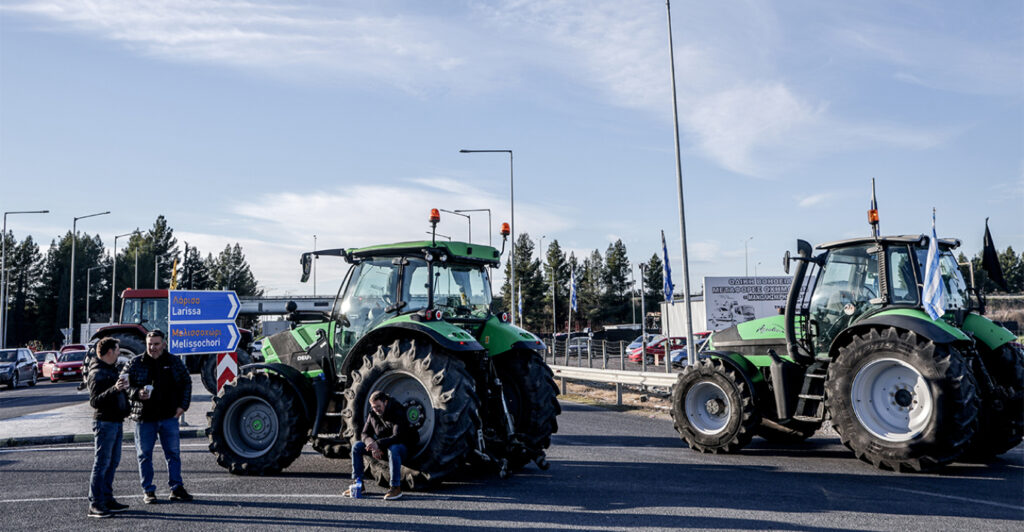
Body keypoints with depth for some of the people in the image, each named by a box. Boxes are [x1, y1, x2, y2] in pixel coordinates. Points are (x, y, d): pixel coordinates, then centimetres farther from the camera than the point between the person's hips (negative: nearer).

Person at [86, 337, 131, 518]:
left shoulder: (110, 370, 18)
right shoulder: (97, 373, -13)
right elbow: (94, 401, -24)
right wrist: (114, 389, -34)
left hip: (116, 421, 10)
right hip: (104, 422, -10)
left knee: (113, 461, 12)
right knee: (101, 463, -8)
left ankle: (107, 498, 19)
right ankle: (95, 504, -6)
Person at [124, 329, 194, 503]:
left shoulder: (174, 362, 5)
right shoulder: (136, 363, -1)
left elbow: (187, 382, 13)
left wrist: (182, 405, 5)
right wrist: (137, 393, -20)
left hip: (169, 416, 1)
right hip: (144, 417, -1)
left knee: (173, 453, 6)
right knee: (144, 455, 5)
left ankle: (176, 488, 15)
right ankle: (148, 491, 16)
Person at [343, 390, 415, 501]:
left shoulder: (397, 413, -21)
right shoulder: (373, 414, -1)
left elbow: (398, 437, -31)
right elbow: (365, 434, -1)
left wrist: (378, 443, -41)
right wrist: (372, 444, -23)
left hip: (401, 447, -6)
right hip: (381, 447, 6)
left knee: (393, 449, -41)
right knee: (357, 446, -9)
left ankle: (396, 487, -33)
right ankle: (358, 483, -2)